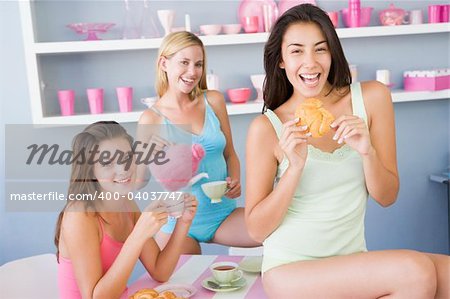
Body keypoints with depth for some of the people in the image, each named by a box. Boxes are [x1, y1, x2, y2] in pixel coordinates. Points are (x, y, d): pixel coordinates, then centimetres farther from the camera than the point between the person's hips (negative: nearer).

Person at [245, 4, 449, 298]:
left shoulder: (373, 97, -1)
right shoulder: (266, 127, -9)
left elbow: (387, 197, 3)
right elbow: (257, 229, -8)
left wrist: (367, 152, -17)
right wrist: (295, 166, -21)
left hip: (354, 260, 4)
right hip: (290, 270, -3)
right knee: (416, 271, -23)